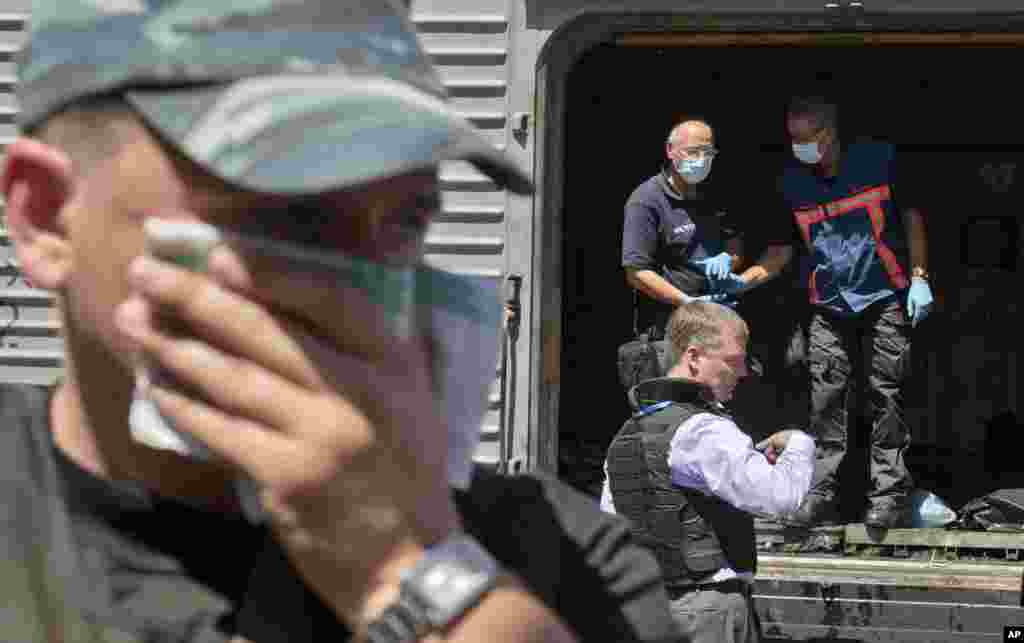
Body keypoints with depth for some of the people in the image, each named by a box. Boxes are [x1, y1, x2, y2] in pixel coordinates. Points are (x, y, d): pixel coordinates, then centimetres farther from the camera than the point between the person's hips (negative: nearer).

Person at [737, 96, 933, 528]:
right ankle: (822, 494, 3)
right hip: (829, 308, 3)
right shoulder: (792, 182, 2)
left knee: (885, 397, -3)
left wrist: (919, 278, -3)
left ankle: (888, 496, 2)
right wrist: (739, 280, -11)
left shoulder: (879, 159, -5)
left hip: (885, 299, -3)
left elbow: (910, 216, 4)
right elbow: (782, 251, 5)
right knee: (826, 401, -2)